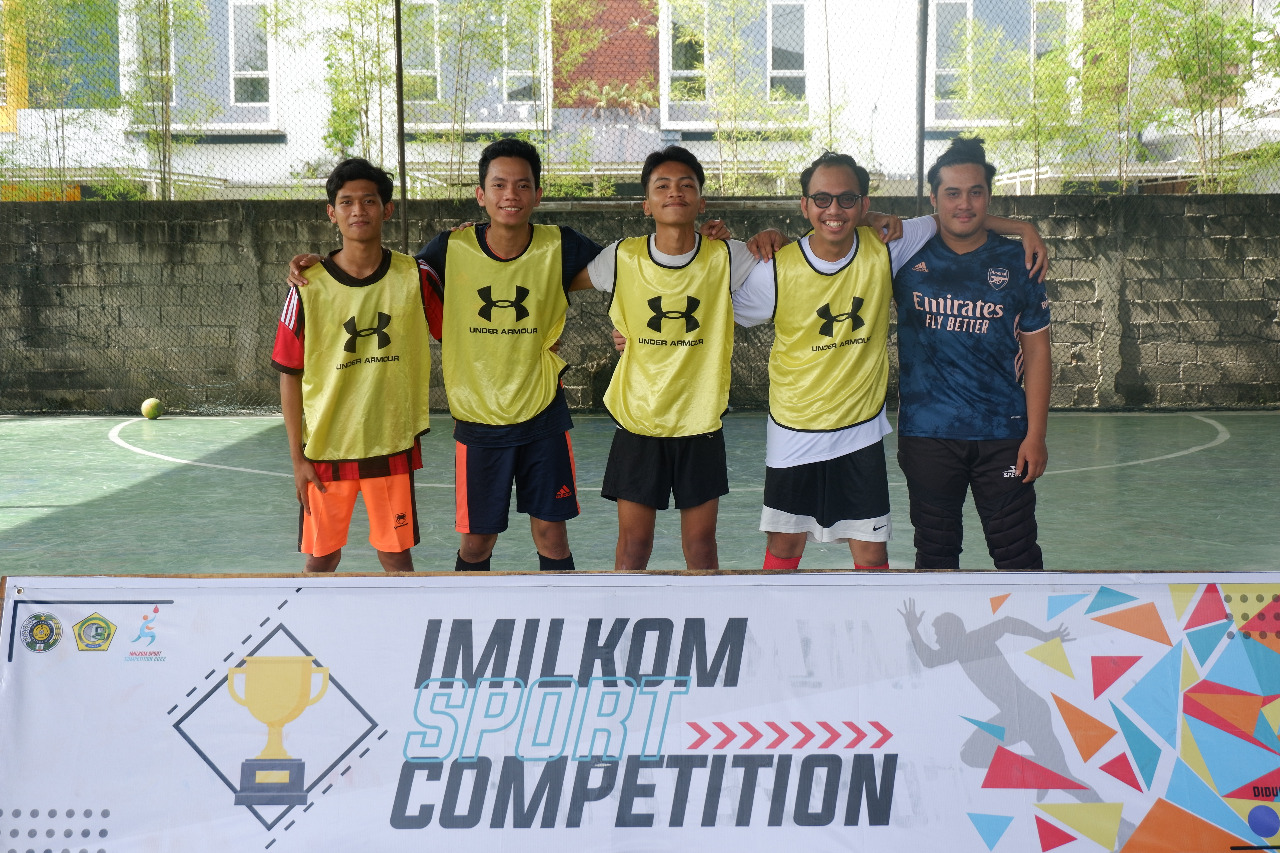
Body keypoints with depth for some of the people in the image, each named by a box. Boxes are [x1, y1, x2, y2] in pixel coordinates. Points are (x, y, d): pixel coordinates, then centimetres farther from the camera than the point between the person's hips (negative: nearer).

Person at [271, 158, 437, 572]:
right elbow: (290, 375, -3)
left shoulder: (414, 278, -4)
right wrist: (297, 457, -4)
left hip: (393, 444, 1)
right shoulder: (309, 286, -8)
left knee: (396, 553, 8)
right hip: (326, 446, 0)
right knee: (321, 556, 10)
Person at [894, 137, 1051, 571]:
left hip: (1002, 434, -1)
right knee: (935, 550, 12)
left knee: (1017, 549, 3)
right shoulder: (906, 258, -1)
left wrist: (1036, 434, -3)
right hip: (926, 433, 1)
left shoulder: (1016, 263, -1)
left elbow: (1036, 351, 1)